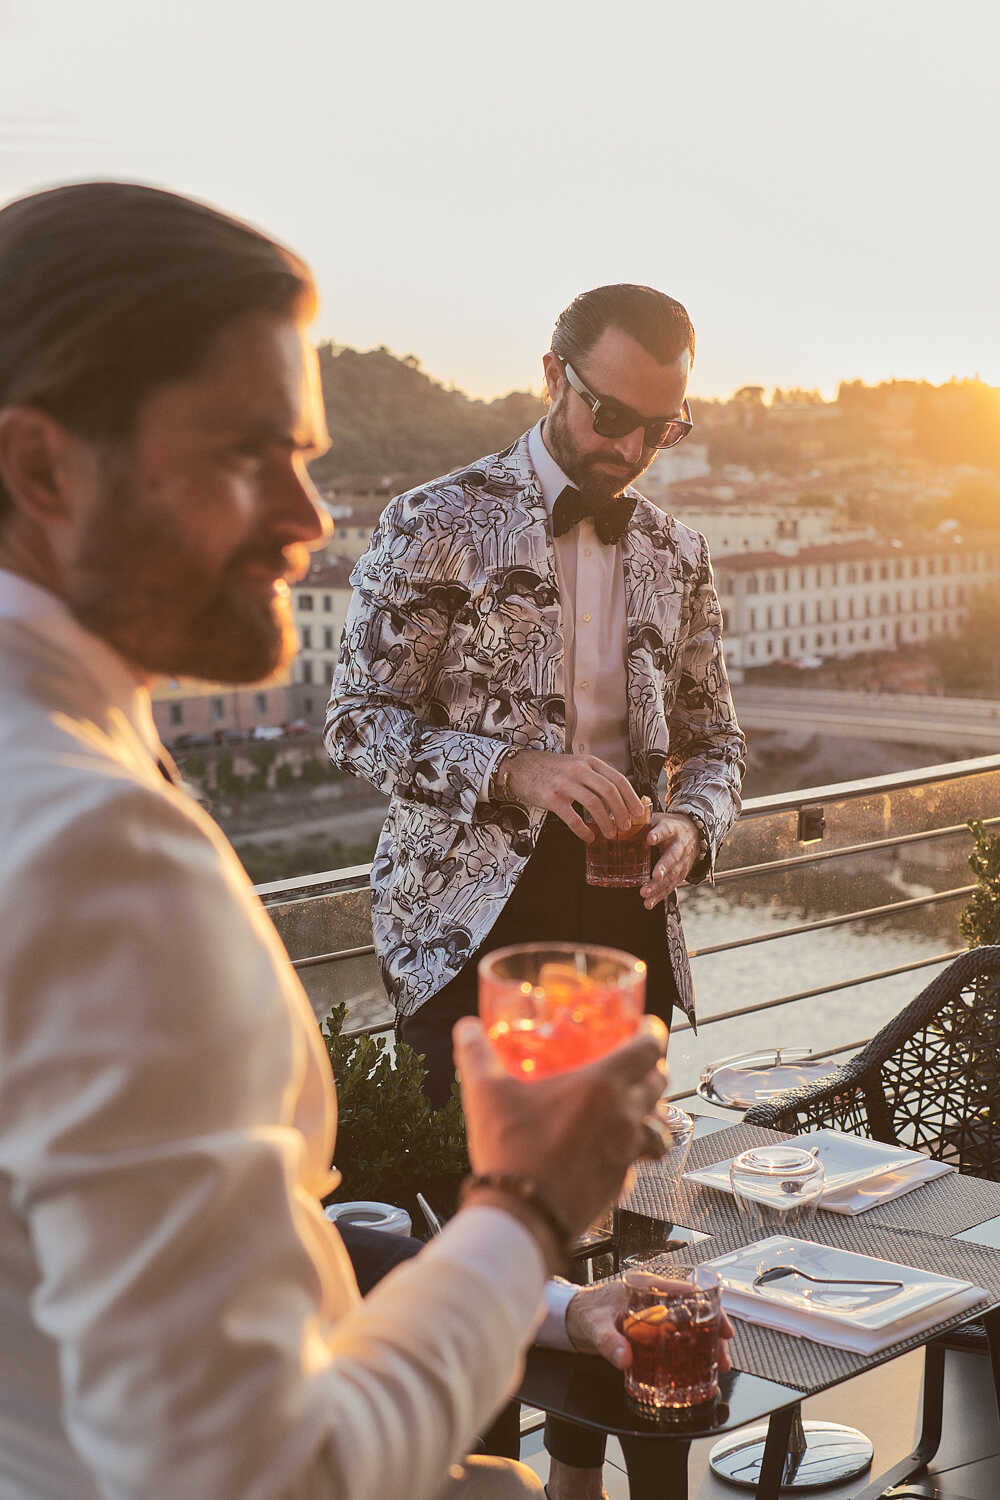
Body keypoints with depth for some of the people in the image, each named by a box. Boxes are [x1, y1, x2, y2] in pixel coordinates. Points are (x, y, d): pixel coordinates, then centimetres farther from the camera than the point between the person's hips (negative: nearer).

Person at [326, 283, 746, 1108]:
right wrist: (510, 771, -22)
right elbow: (357, 722, -7)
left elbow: (715, 740, 19)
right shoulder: (436, 524, -4)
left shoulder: (678, 556, 11)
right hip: (472, 919, -4)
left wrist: (692, 825, -4)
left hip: (628, 912, 4)